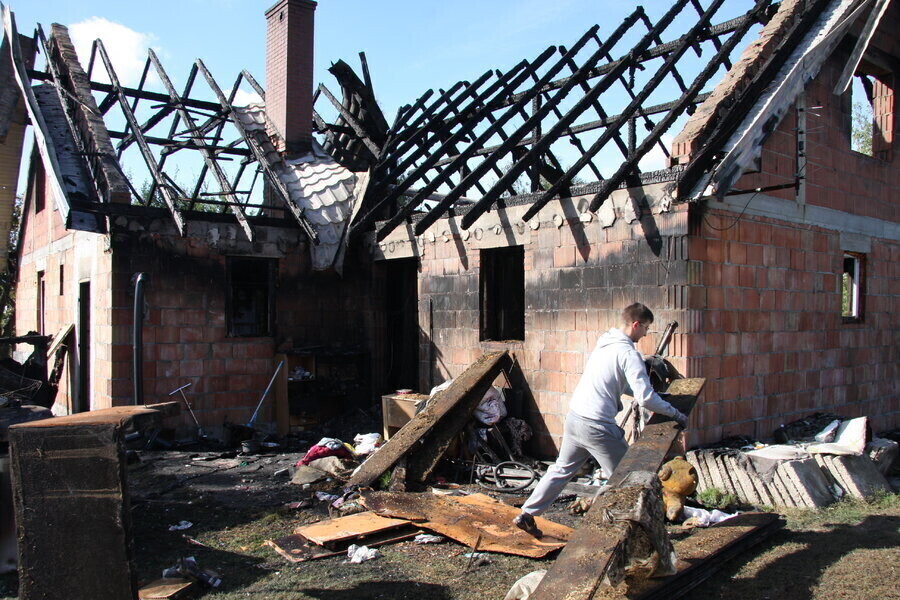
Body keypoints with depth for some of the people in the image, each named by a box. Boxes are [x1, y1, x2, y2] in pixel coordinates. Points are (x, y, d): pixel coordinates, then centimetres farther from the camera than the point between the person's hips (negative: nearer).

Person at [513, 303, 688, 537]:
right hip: (597, 427, -8)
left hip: (574, 418, 8)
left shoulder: (604, 342, 12)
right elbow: (645, 398, -18)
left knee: (562, 469, 20)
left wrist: (656, 393, 24)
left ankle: (526, 515, 24)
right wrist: (675, 414, -4)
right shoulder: (629, 353, -13)